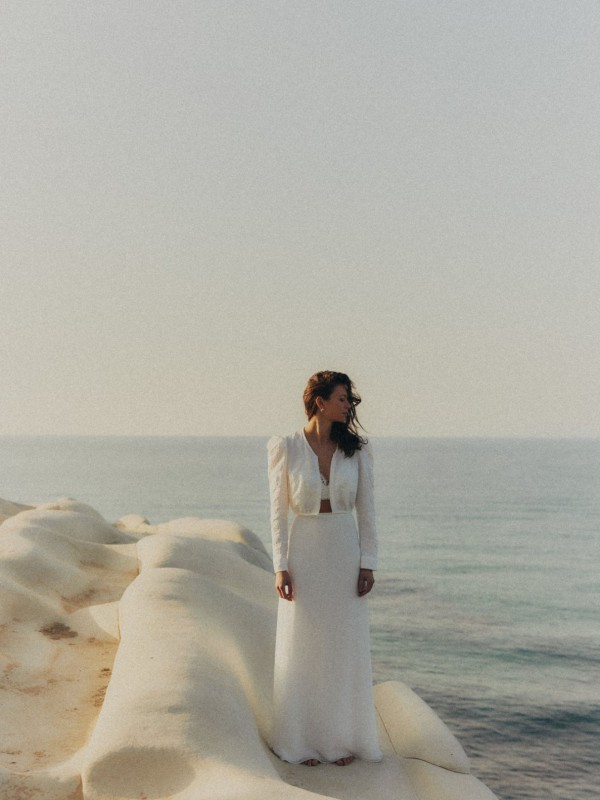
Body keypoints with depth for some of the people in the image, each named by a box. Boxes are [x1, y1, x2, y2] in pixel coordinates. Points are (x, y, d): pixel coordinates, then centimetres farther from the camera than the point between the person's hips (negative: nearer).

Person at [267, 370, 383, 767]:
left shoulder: (357, 449, 0)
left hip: (345, 552, 2)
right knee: (303, 647, 6)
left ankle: (345, 737, 20)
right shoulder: (286, 448, -5)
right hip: (304, 552, -2)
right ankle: (304, 740, 18)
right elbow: (279, 510, -4)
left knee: (347, 647, 7)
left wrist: (368, 563, -4)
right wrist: (281, 566, -9)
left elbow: (366, 510, 2)